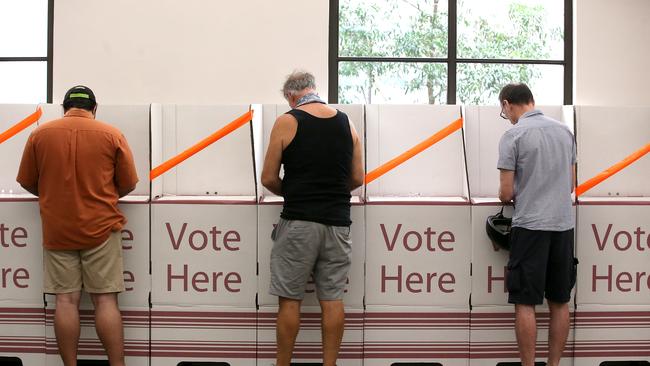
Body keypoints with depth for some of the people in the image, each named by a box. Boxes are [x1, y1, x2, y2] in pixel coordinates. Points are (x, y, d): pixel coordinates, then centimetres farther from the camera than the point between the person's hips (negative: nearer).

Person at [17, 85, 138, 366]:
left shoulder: (40, 134, 2)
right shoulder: (112, 135, -2)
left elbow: (27, 182, 8)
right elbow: (128, 185, 2)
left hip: (57, 230, 1)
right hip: (101, 228, -1)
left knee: (66, 300, 5)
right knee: (105, 300, 1)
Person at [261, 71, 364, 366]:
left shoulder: (286, 122, -4)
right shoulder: (346, 123, 8)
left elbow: (269, 179, -2)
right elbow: (357, 179, 11)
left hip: (298, 221, -4)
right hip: (337, 222, 4)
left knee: (289, 299, 4)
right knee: (332, 298, 7)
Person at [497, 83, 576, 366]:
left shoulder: (513, 135, -8)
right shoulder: (564, 131, 11)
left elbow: (506, 193, -8)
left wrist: (505, 197, 14)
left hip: (530, 225, -6)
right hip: (564, 224, 6)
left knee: (525, 302, -1)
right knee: (560, 301, 11)